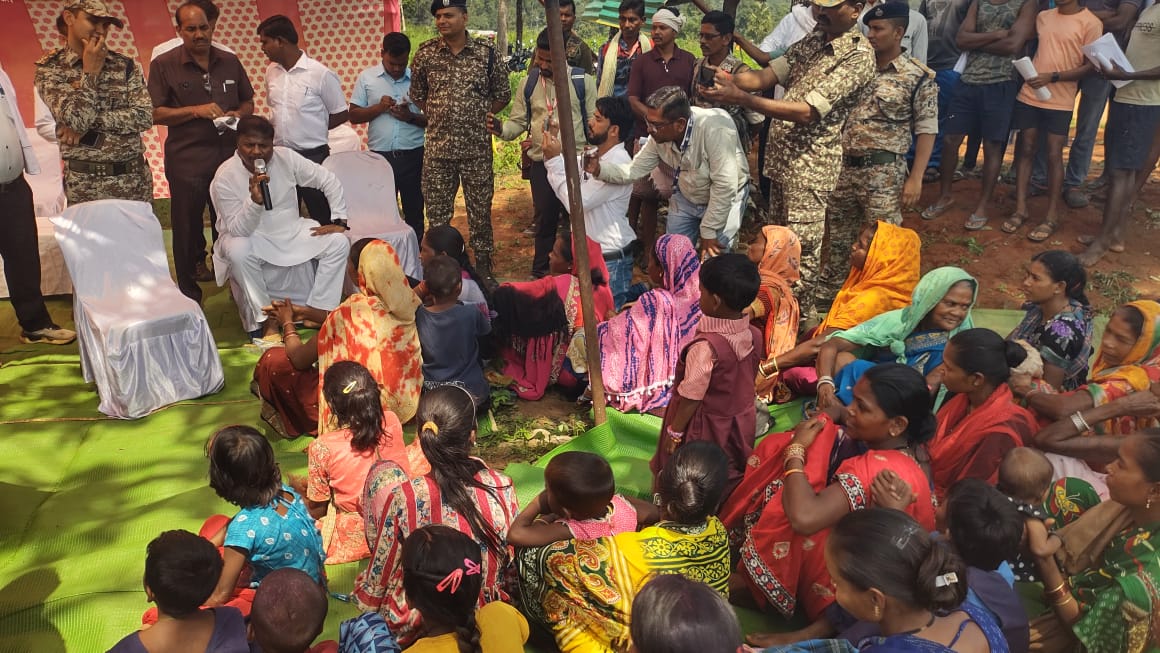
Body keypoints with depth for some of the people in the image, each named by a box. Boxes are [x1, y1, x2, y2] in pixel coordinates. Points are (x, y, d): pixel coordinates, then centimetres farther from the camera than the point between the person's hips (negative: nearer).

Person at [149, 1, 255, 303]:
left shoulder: (230, 62, 9)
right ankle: (190, 296, 17)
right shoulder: (164, 65, -3)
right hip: (187, 160, -3)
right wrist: (196, 111, -18)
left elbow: (248, 102, 17)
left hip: (229, 154, 3)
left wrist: (239, 114, -5)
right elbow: (156, 114, -6)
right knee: (188, 229, 5)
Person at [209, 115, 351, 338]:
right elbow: (237, 230, -22)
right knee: (238, 251, -38)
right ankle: (265, 319, -20)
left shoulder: (286, 157, -11)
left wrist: (339, 221, -8)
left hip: (291, 231, 4)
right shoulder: (225, 177, -18)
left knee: (339, 242, -14)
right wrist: (255, 201, -39)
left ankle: (317, 311, -9)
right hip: (249, 237, -4)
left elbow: (329, 181, -3)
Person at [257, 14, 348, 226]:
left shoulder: (321, 74, -12)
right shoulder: (271, 72, 6)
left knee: (323, 219, 3)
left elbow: (341, 114, -5)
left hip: (313, 157, -5)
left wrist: (313, 130, -1)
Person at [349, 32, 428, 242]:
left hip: (413, 155, 0)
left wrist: (410, 117, -16)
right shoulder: (366, 77, 4)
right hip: (379, 155, 0)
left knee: (414, 209, 10)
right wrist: (379, 107, -12)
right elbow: (354, 116, 3)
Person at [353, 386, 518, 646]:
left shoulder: (402, 498, -28)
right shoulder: (503, 488, -21)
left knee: (384, 471, 3)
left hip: (414, 622, -2)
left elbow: (377, 582, -13)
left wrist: (363, 592, 10)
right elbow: (509, 560, -3)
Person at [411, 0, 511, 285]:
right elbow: (416, 95, 14)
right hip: (437, 148, 1)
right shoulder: (425, 53, 2)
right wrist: (436, 117, 6)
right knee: (437, 215, 8)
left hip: (477, 148, -1)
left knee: (480, 213, 8)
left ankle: (484, 269, 23)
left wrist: (479, 116, 2)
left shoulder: (487, 53, -2)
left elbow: (502, 95, 8)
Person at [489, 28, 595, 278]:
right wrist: (501, 128, -16)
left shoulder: (583, 80, -3)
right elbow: (518, 122, 5)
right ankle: (539, 271, 25)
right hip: (541, 163, 2)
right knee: (545, 218, 11)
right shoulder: (529, 83, 4)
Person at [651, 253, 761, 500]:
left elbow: (691, 397, -25)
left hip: (703, 429, -6)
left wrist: (674, 432, -12)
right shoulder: (754, 336, -12)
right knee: (731, 475, 25)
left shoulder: (705, 346, -34)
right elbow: (749, 380, 3)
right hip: (741, 423, 6)